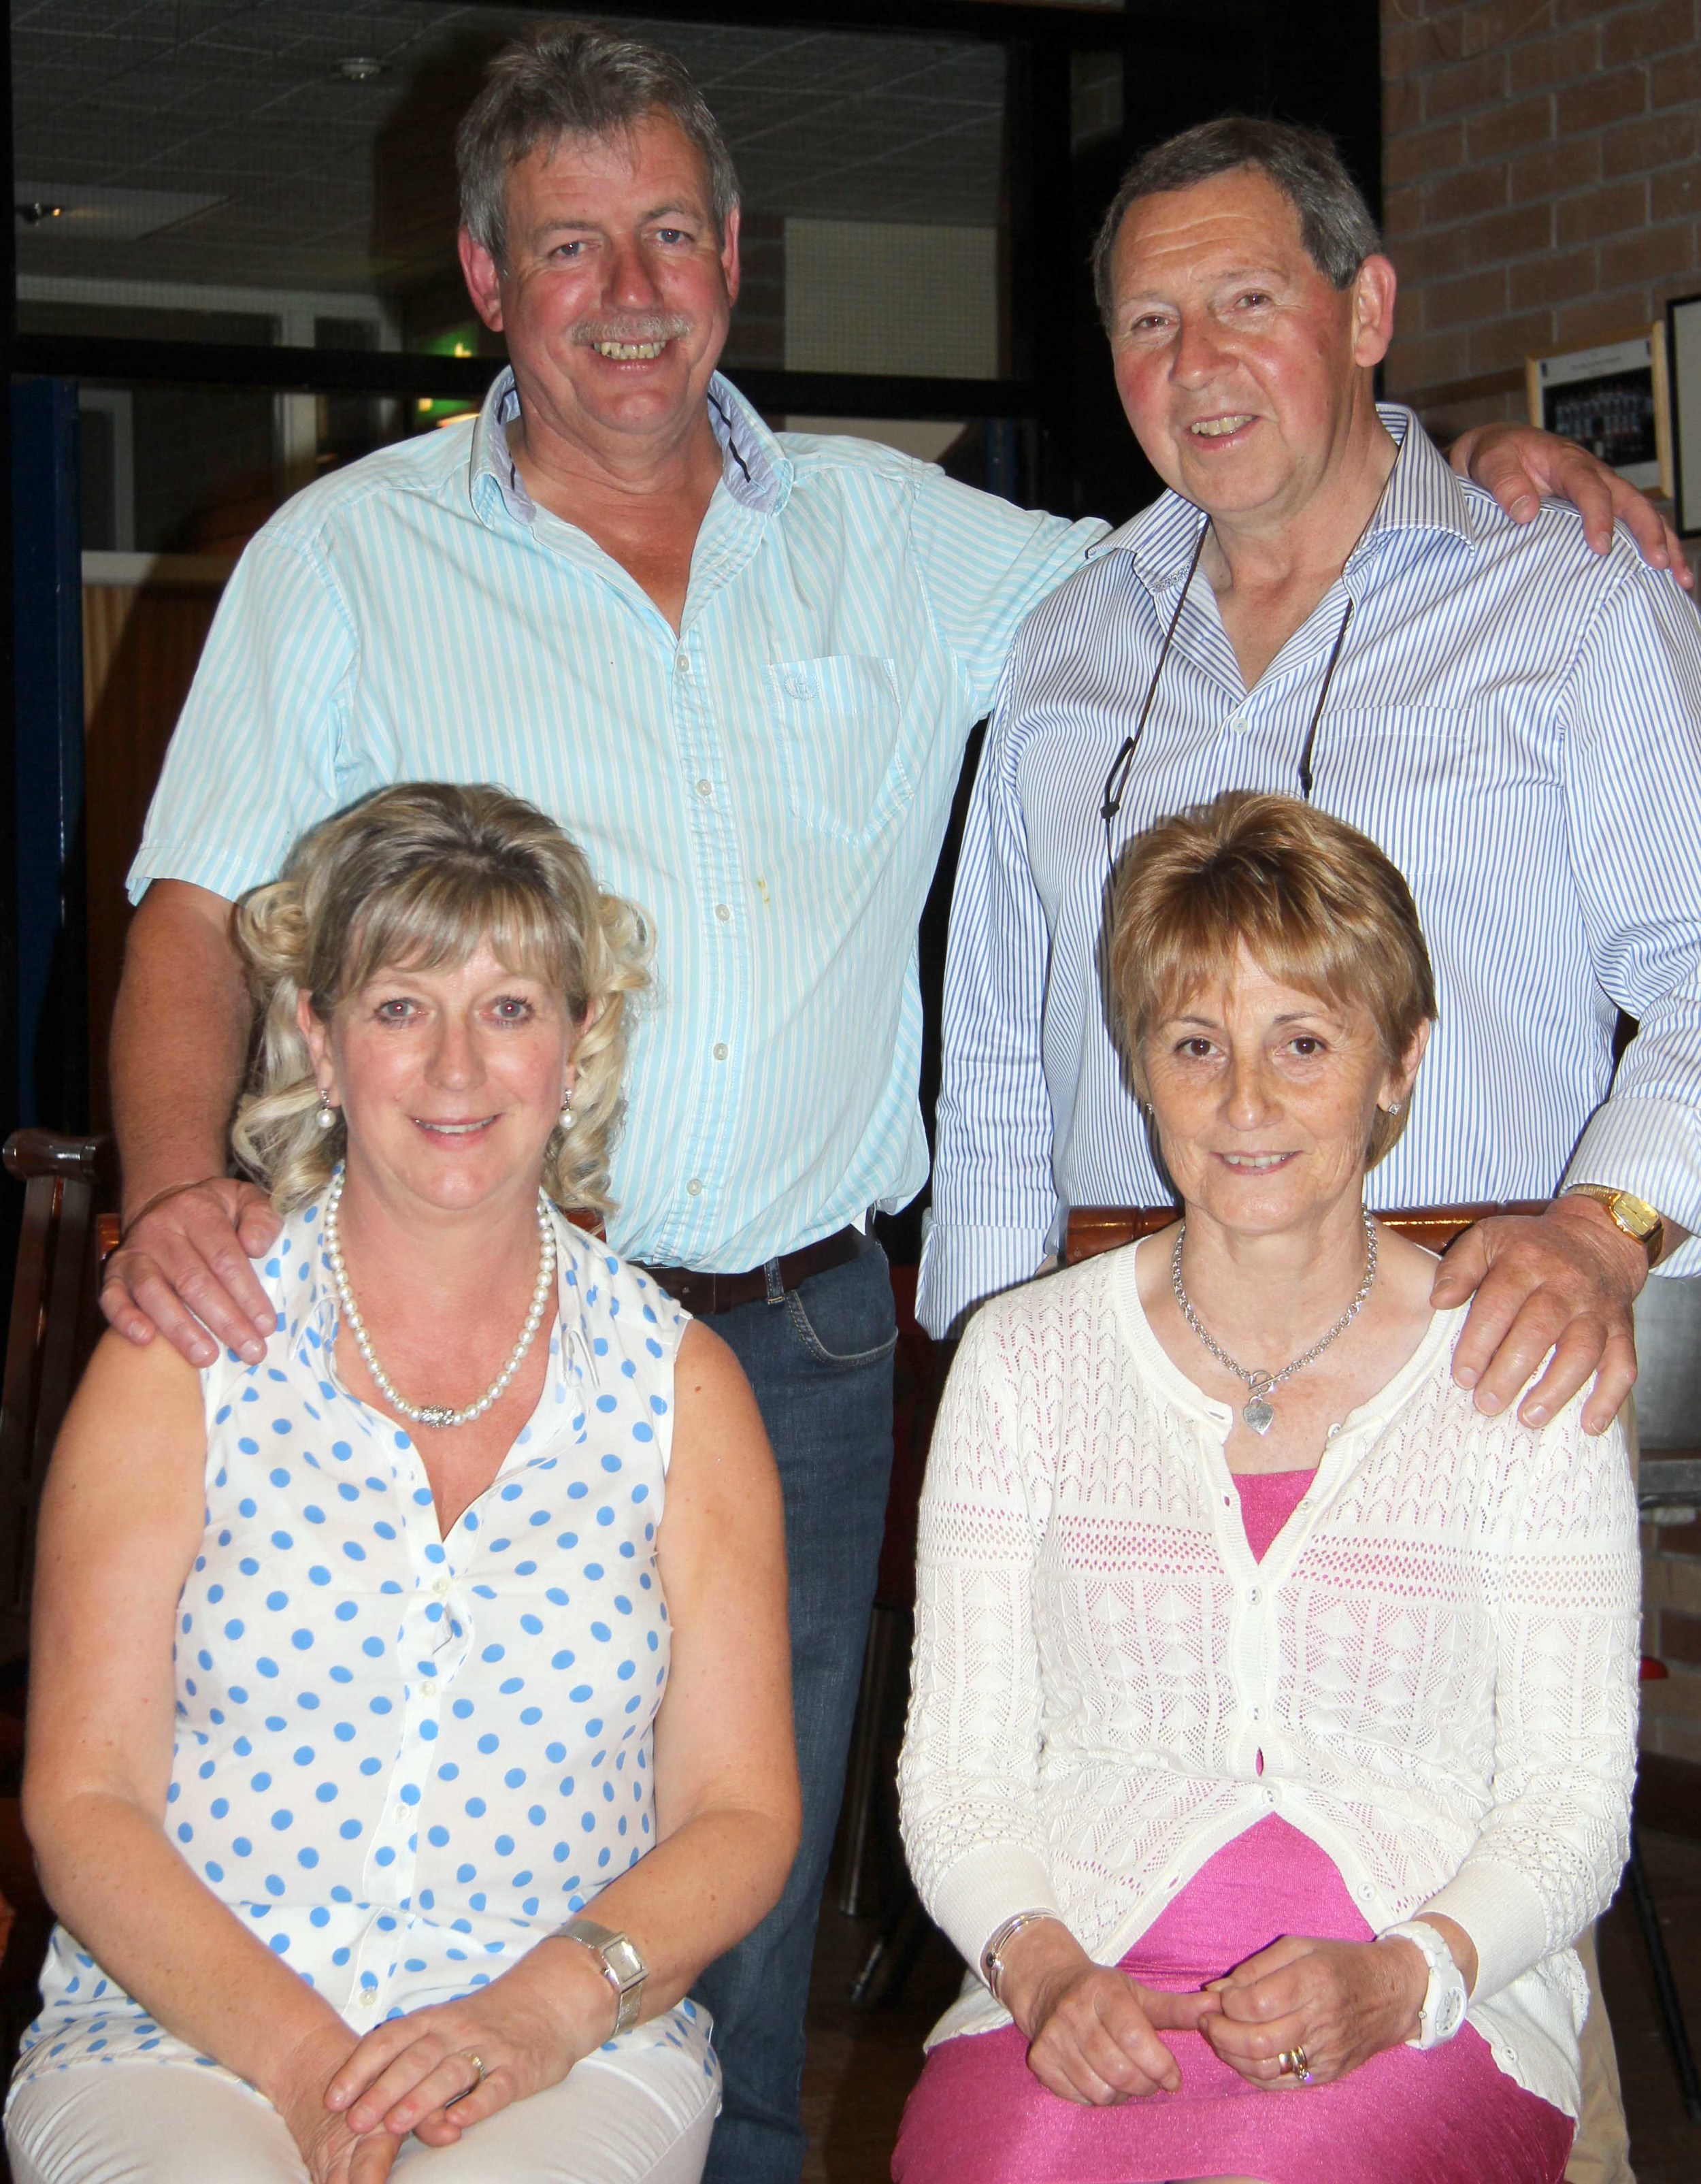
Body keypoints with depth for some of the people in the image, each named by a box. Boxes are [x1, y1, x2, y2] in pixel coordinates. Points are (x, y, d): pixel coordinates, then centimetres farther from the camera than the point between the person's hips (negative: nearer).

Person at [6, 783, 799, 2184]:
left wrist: (547, 2007, -12)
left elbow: (739, 1815, 7)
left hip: (570, 2053, 1)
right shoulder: (181, 1359, 3)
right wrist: (296, 2054, -15)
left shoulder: (679, 1385, 8)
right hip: (184, 2031, -1)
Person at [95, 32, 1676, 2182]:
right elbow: (200, 921, -2)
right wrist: (176, 1183, -21)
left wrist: (1459, 464, 4)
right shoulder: (345, 557, 3)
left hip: (802, 1344, 3)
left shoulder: (888, 531, 11)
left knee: (747, 1966, 10)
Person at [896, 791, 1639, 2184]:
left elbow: (1572, 1804, 5)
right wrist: (1044, 1969, -11)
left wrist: (1398, 1978, -14)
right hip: (1079, 2006, 2)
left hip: (1435, 2024, -1)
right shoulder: (1026, 1360, 11)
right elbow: (958, 1766, 9)